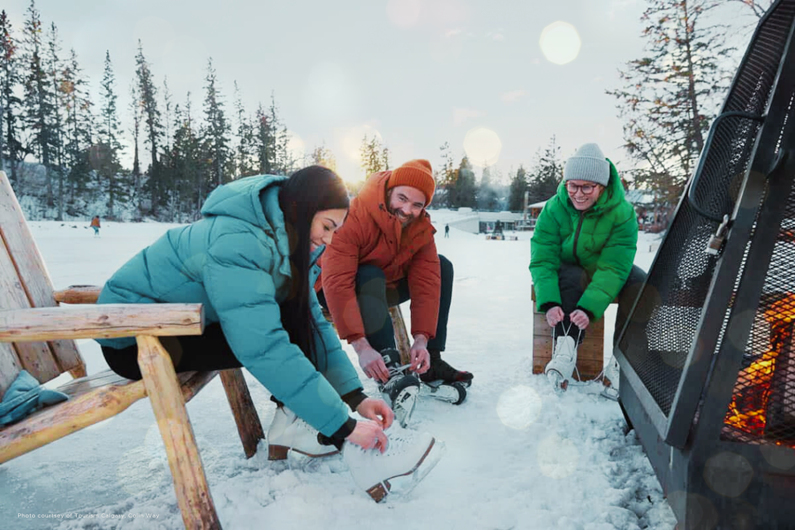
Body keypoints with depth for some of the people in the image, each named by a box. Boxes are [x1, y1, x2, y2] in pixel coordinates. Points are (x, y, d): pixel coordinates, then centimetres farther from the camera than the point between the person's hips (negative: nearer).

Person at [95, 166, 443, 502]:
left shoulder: (285, 241, -4)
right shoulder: (235, 243, -32)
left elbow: (313, 321, -5)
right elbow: (264, 349, -39)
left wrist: (355, 395, -14)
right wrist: (343, 424, -36)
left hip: (184, 321, 8)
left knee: (297, 319, -7)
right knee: (276, 333, -25)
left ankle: (290, 428, -7)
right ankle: (354, 451, -18)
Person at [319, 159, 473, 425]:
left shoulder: (421, 228, -13)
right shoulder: (353, 217, -32)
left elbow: (426, 283, -19)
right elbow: (337, 283, -40)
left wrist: (421, 339, -31)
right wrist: (361, 345, -47)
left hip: (385, 285, 6)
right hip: (338, 292, -6)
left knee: (441, 267, -7)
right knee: (370, 278, -37)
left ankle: (431, 363, -9)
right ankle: (389, 370, -39)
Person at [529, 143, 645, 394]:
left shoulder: (622, 212, -21)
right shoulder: (554, 208, -19)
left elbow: (613, 267, -28)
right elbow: (542, 260, -23)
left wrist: (589, 307, -42)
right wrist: (549, 302, -39)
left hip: (605, 272, 1)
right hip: (568, 269, -1)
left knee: (640, 284, -26)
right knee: (573, 277, -34)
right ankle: (565, 351, -36)